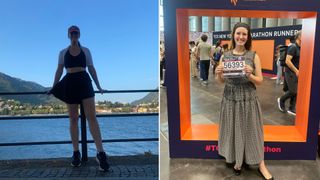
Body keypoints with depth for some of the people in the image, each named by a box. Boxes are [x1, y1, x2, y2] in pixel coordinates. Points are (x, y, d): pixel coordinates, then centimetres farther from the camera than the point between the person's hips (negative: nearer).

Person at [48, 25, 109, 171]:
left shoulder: (86, 51, 10)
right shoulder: (63, 52, 12)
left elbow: (91, 69, 10)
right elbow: (59, 71, 10)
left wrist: (98, 86, 6)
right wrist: (53, 88, 4)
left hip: (84, 82, -1)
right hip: (70, 84, 1)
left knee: (92, 117, -12)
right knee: (73, 119, 3)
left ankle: (101, 153, -16)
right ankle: (76, 153, 11)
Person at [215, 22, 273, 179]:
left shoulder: (254, 56, -4)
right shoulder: (224, 56, 0)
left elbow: (260, 81, -2)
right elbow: (221, 81, 6)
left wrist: (249, 75, -22)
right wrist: (218, 74, -16)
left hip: (248, 99, -1)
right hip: (230, 99, 2)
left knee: (252, 130, 8)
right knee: (233, 130, 11)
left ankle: (261, 165, 24)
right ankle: (237, 161, 32)